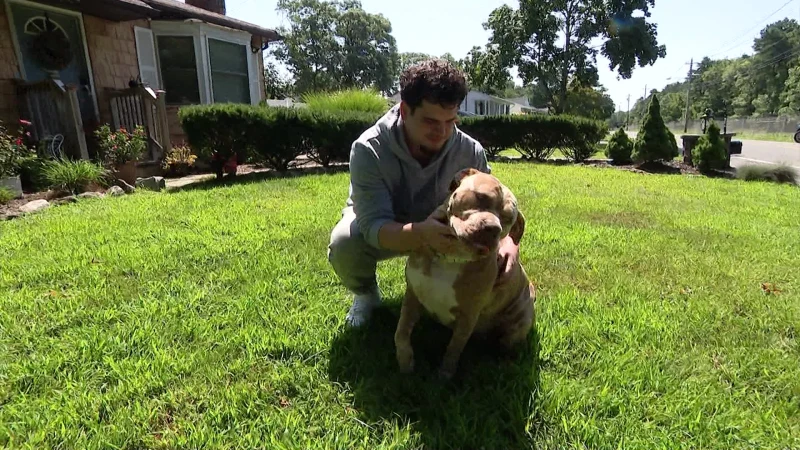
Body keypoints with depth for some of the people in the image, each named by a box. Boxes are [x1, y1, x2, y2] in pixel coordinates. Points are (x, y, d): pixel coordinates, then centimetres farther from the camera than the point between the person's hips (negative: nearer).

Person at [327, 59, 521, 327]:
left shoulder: (470, 151, -24)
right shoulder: (368, 149, -33)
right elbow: (374, 226, -38)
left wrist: (507, 241, -38)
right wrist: (421, 233, -60)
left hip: (439, 227, 3)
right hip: (382, 231, -2)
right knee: (344, 243, -34)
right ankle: (366, 294, 2)